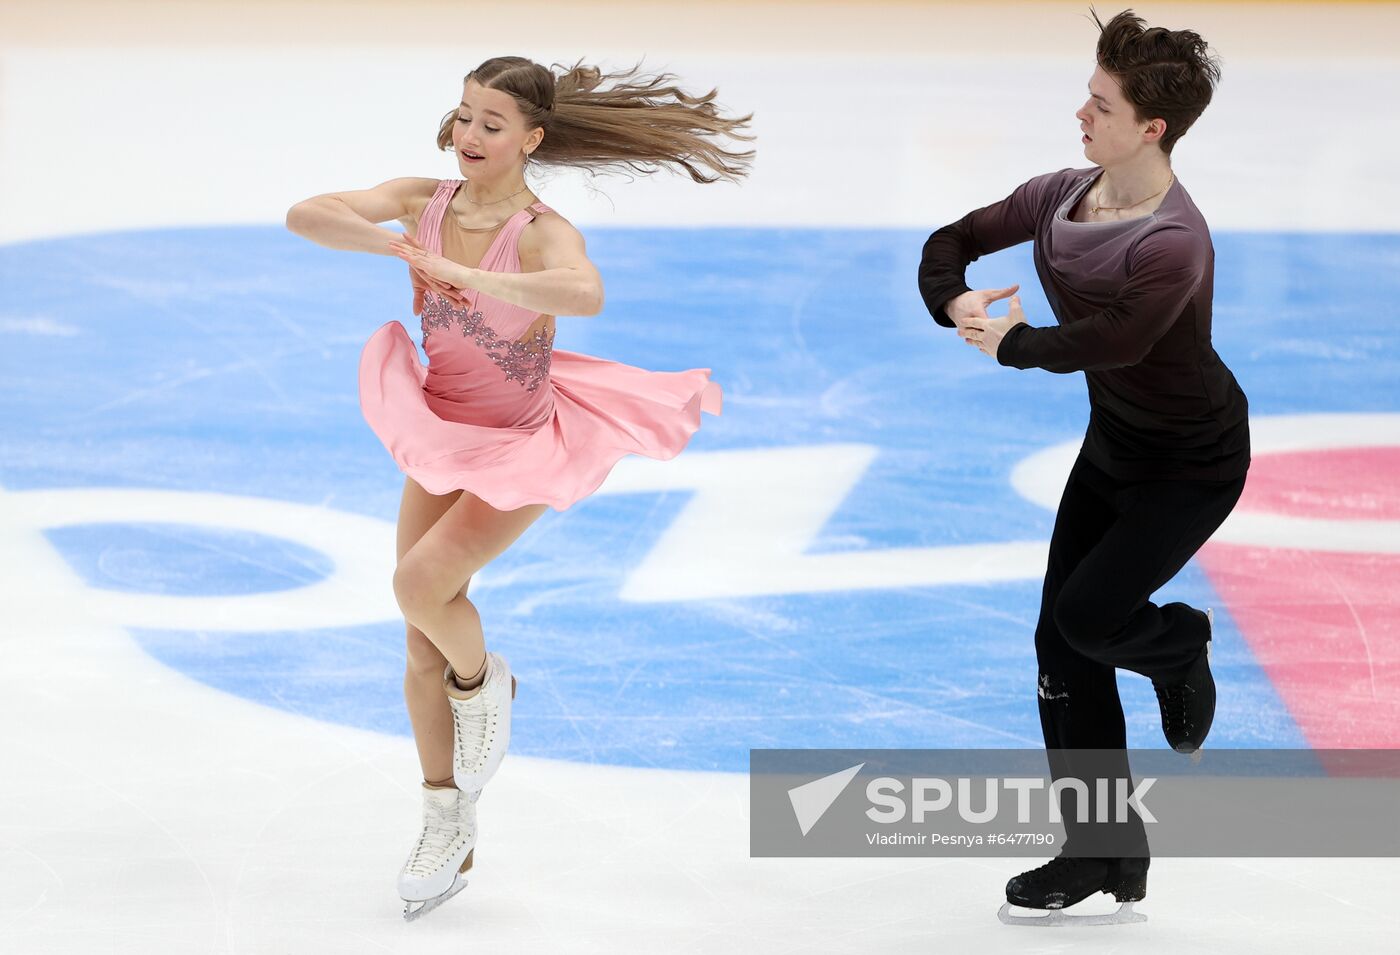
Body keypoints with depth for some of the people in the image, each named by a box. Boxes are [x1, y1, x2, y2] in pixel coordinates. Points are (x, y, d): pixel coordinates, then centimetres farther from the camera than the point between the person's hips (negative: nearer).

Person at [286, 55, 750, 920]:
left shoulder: (543, 233, -25)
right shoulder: (424, 202, -9)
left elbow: (586, 295, -48)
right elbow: (306, 215, -17)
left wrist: (467, 277, -42)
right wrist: (401, 247, -28)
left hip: (520, 448, -5)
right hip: (442, 436, 5)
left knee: (421, 584, -23)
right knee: (422, 647, 7)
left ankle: (484, 685, 12)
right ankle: (447, 828, 22)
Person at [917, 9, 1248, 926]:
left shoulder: (1174, 246, -33)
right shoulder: (1061, 197, -8)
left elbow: (1103, 344, -36)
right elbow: (951, 244, 0)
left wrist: (1007, 342, -21)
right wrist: (953, 301, -21)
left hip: (1193, 461, -8)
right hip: (1114, 442, 8)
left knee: (1085, 616, -19)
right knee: (1061, 641, 6)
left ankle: (1181, 648, 19)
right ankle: (1104, 853, 18)